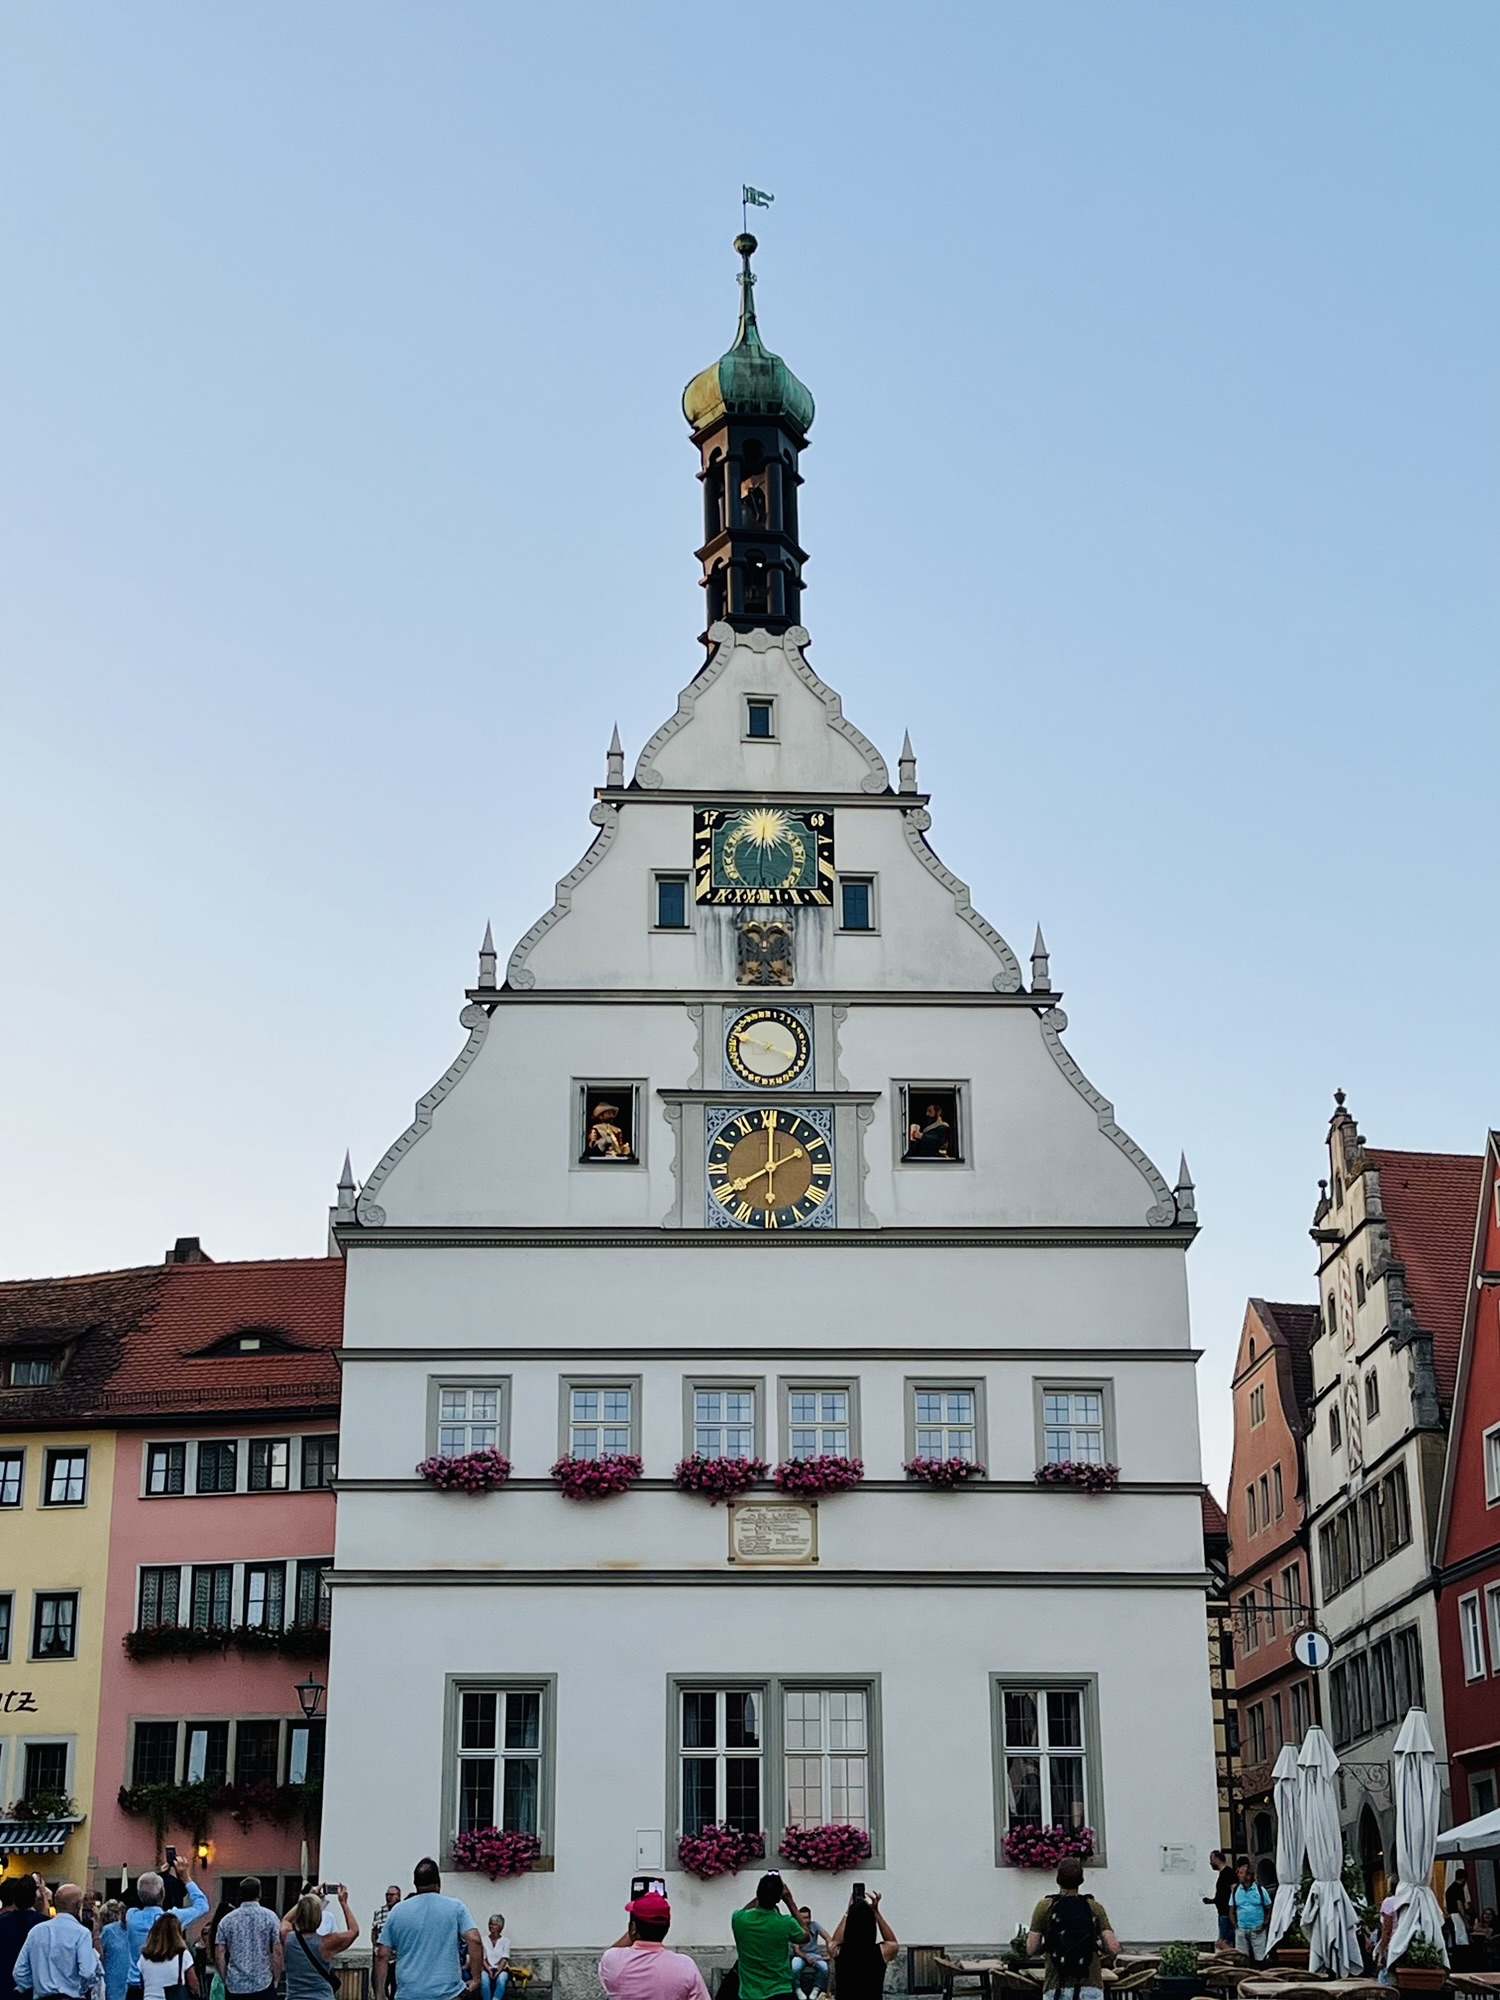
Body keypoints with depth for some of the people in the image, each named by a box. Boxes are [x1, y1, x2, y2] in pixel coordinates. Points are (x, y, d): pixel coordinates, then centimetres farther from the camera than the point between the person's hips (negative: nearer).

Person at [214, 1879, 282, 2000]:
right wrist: (276, 1980, 5)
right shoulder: (269, 1917, -3)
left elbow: (219, 1956, 2)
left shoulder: (226, 1920, 3)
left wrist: (225, 1980, 13)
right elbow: (277, 1953, -5)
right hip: (263, 1985, -2)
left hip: (235, 1986, 2)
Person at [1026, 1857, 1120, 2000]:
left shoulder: (1045, 1907, 2)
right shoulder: (1095, 1908, 5)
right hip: (1091, 1987, 1)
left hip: (1057, 1987, -1)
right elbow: (1113, 1946, -2)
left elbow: (1031, 1948, -1)